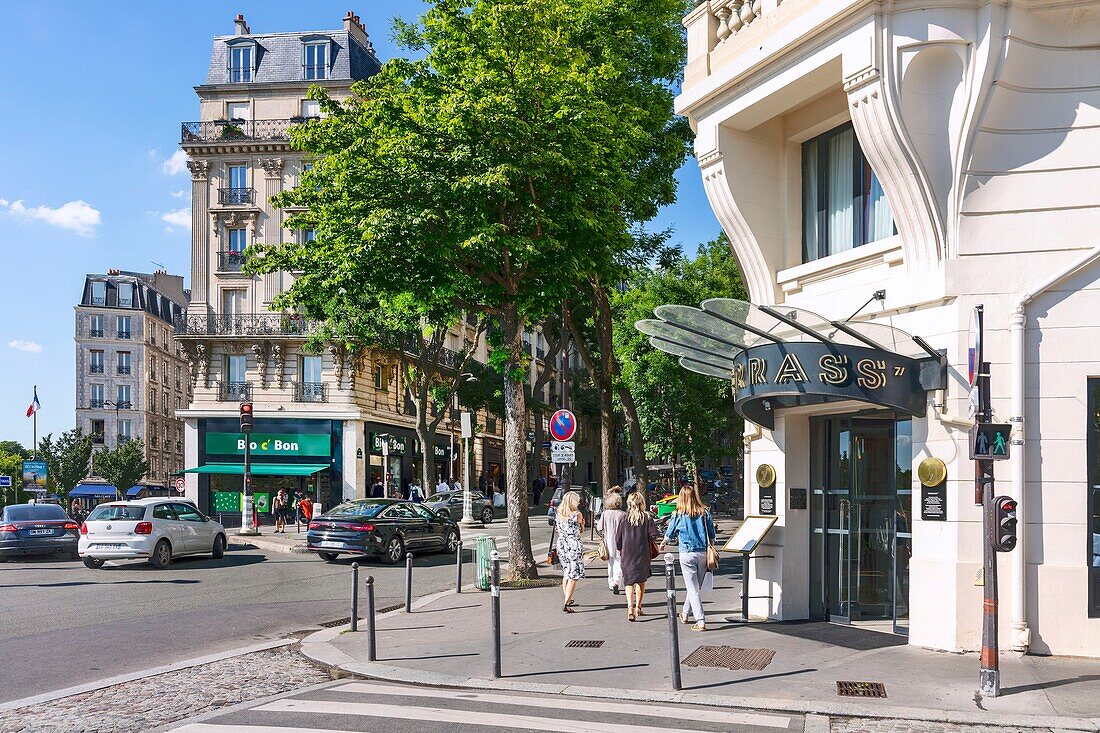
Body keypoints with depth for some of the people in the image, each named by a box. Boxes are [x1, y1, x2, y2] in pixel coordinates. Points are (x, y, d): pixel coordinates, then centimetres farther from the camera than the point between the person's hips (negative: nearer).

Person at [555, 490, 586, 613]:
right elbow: (582, 530, 3)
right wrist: (582, 521, 20)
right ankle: (566, 604, -11)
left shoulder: (559, 514, 4)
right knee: (573, 576, -3)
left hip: (561, 545, 6)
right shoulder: (577, 514, -10)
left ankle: (568, 600, 31)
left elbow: (558, 531, 12)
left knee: (566, 573, 20)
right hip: (574, 545, -6)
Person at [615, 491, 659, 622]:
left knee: (629, 581, -1)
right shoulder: (647, 517, -3)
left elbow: (618, 538, 1)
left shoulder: (625, 518, -2)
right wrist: (645, 538, 12)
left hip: (627, 553, -1)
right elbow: (654, 534, -9)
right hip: (643, 553, 1)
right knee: (641, 580, 17)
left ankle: (630, 607, -20)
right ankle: (638, 607, 22)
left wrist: (620, 550, 18)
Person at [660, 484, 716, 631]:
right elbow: (712, 536, 5)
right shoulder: (705, 512, 0)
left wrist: (663, 544, 31)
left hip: (687, 554, -3)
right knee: (696, 587, 18)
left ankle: (701, 622, -5)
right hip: (703, 553, 3)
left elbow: (669, 534, 11)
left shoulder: (678, 515, -4)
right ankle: (685, 614, 35)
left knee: (693, 589, 1)